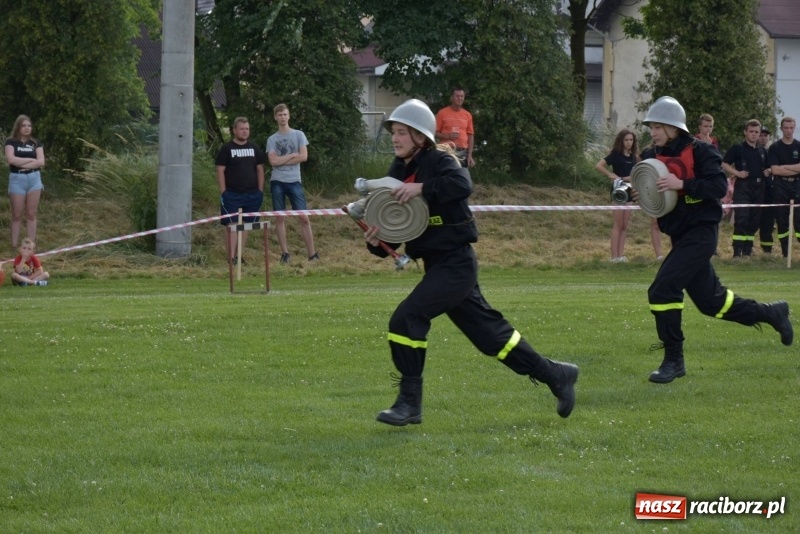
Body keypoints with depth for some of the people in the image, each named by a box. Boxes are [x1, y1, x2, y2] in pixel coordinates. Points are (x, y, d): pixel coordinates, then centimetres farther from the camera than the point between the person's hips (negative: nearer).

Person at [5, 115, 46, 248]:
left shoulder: (36, 144, 9)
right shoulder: (11, 142, 1)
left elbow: (41, 162, -4)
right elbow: (11, 159, -15)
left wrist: (22, 164, -12)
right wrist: (31, 159, -9)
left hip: (34, 179, 3)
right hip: (17, 179, -3)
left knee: (31, 214, 3)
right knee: (17, 215, -1)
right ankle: (14, 245, 2)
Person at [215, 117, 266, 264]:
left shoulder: (254, 149, 12)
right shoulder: (226, 149, 0)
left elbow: (260, 170, 15)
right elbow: (220, 171, -3)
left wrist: (260, 191, 7)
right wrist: (223, 192, -10)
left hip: (251, 194, 4)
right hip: (232, 195, -4)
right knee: (232, 224, -8)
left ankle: (239, 255, 12)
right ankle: (231, 257, -9)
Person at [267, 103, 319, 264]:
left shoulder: (298, 135, 6)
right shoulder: (272, 139, 7)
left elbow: (303, 157, -5)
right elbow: (273, 161, -6)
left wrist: (282, 160, -6)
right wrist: (292, 155, -5)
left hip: (294, 181, -1)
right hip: (277, 182, 1)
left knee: (304, 217, -4)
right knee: (280, 218, 2)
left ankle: (312, 254, -2)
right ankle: (284, 253, 7)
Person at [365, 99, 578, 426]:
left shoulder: (438, 161, -10)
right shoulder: (397, 173, 10)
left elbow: (463, 185, -33)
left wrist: (423, 189, -39)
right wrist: (375, 242, -12)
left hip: (456, 263, -8)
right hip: (437, 265, 8)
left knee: (406, 319, -18)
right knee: (490, 332, 13)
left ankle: (410, 403, -11)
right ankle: (555, 375, 26)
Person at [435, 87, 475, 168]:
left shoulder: (467, 115, 12)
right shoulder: (442, 113, 3)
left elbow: (470, 136, 13)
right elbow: (435, 133, 5)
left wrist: (469, 155, 5)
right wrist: (447, 136, -14)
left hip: (463, 153, 3)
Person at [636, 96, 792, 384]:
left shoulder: (699, 151, -11)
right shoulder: (652, 156, 8)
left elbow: (719, 185, -20)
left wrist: (682, 184, -30)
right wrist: (637, 194, -8)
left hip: (701, 232, -8)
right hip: (680, 235, 8)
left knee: (663, 290, -19)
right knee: (711, 301, 15)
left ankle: (673, 360, -9)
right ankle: (772, 313, 36)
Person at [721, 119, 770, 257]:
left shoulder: (762, 151, 17)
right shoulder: (737, 148, 0)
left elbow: (767, 167, 28)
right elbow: (724, 164, -4)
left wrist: (768, 171, 5)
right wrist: (737, 173, -16)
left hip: (758, 188, 6)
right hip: (743, 187, -6)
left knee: (754, 220, 7)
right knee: (742, 218, -14)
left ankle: (747, 250, 15)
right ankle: (737, 251, -14)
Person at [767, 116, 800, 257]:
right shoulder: (774, 148, 4)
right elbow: (775, 170, -7)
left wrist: (784, 167, -10)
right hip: (780, 187, 0)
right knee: (782, 222, 1)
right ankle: (785, 254, 5)